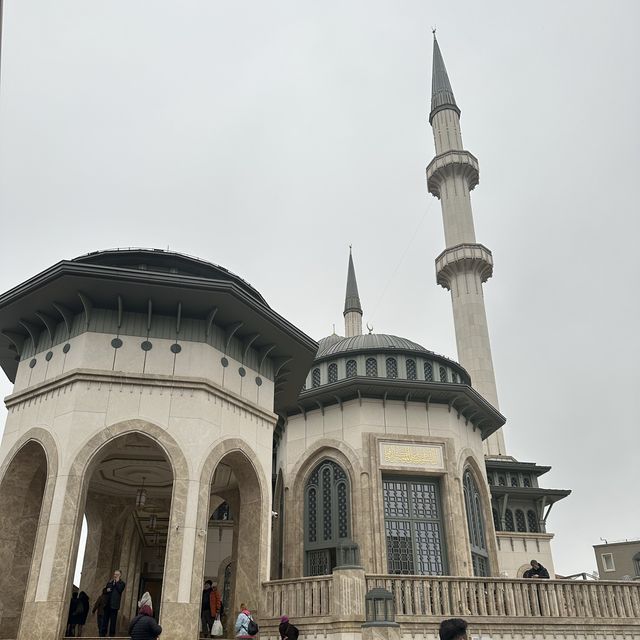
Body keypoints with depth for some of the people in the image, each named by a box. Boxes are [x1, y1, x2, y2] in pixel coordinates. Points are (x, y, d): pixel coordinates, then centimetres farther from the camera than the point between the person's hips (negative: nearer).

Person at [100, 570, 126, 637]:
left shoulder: (121, 583, 7)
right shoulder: (110, 582, 20)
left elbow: (120, 589, -11)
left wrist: (117, 581, -4)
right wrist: (106, 589, -3)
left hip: (114, 604, -4)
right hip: (107, 603, 4)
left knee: (113, 621, -4)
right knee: (105, 619, 3)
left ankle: (111, 635, -1)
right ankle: (103, 635, 7)